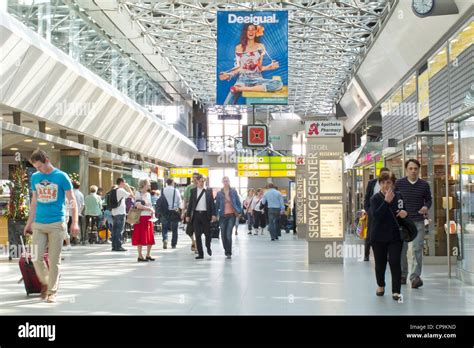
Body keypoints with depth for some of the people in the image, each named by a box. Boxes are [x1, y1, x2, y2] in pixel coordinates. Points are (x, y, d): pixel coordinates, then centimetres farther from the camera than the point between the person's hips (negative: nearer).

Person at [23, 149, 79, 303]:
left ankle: (52, 291, 12)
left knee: (54, 260, 0)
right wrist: (29, 222, 16)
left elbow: (72, 200, -3)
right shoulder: (34, 177, 8)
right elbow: (34, 201, 16)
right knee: (37, 258, -2)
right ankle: (45, 283, 23)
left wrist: (74, 222, -10)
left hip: (57, 224, -4)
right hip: (38, 225, 4)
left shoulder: (61, 176, -5)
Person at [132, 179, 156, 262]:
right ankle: (140, 256, 3)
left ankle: (148, 255, 17)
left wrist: (153, 213, 4)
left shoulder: (148, 194, 17)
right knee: (141, 238, -4)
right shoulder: (138, 193, -6)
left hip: (149, 218, 7)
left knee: (150, 238, 6)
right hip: (141, 218, -7)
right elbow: (138, 205, -17)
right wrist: (149, 209, -13)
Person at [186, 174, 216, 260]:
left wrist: (213, 214, -5)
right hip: (196, 214, 1)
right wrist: (188, 215, 2)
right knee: (198, 235, 1)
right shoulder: (193, 191, 6)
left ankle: (208, 248, 31)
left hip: (205, 214, -1)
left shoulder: (208, 191, 5)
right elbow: (190, 204, 6)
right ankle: (200, 253, 7)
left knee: (207, 233, 4)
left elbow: (212, 203, 3)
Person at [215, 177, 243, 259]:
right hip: (223, 216, 2)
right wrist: (216, 215, -2)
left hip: (232, 215, -2)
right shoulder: (219, 193, 2)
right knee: (223, 235, 6)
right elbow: (217, 205, 5)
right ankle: (227, 251, 25)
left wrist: (239, 212, 1)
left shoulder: (233, 192, 2)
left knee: (228, 234, -12)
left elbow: (238, 202, 7)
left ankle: (229, 253, -5)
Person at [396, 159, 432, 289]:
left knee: (417, 249, -8)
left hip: (418, 221, 0)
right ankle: (402, 275, 22)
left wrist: (426, 207, -8)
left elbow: (428, 199, 13)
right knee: (401, 249, 8)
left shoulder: (424, 185, 2)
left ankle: (415, 276, -8)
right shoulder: (399, 183, 0)